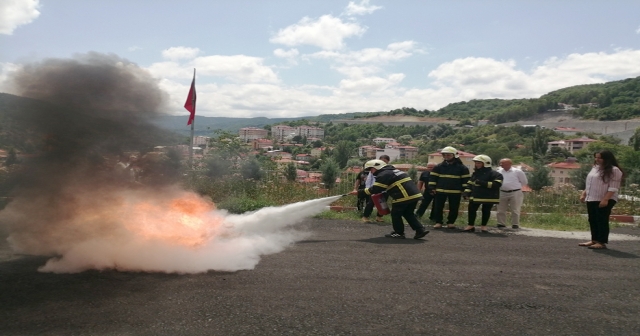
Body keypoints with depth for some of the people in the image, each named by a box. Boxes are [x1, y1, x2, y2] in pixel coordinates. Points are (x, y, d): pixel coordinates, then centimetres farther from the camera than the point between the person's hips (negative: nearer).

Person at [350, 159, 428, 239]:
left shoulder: (383, 175, -6)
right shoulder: (394, 171, 25)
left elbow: (375, 189, -12)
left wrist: (358, 192, -7)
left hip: (404, 197, -9)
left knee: (395, 214, 7)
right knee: (408, 214, 20)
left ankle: (399, 233, 15)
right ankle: (420, 230, 13)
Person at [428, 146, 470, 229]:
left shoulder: (462, 167, 1)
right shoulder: (439, 167, 5)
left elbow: (466, 179, 2)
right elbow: (433, 177, 6)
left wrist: (465, 190, -4)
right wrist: (432, 188, -3)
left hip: (455, 192, -1)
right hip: (440, 191, 1)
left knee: (454, 208, 6)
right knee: (438, 207, 2)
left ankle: (451, 222, 19)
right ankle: (438, 222, 12)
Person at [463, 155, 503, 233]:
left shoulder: (494, 174, -9)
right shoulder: (475, 173, 13)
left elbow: (496, 184, -20)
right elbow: (470, 184, 20)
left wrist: (483, 183, -25)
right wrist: (467, 192, 3)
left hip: (488, 197, -5)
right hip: (475, 196, 5)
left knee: (486, 211, 6)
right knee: (471, 210, 0)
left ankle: (483, 226, 19)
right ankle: (470, 225, 11)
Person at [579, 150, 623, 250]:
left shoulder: (614, 170, -10)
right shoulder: (595, 168, 16)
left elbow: (613, 188, -17)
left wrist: (605, 199, -25)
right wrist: (583, 194, 16)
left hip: (604, 201, -8)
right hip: (591, 199, 8)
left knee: (602, 221, -5)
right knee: (592, 220, 11)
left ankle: (602, 242, -1)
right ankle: (594, 240, 20)